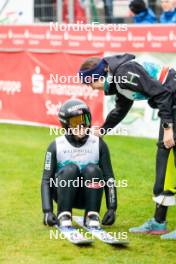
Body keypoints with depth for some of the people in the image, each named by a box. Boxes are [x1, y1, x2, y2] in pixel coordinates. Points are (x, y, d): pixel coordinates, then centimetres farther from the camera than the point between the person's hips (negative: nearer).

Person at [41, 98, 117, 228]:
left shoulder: (99, 144, -3)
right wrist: (47, 211, -18)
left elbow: (109, 177, -2)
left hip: (88, 197, 1)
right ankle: (64, 216, -22)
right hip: (64, 193, -1)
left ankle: (92, 216, -18)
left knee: (92, 170, -27)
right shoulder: (56, 146, -6)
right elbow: (46, 180, -7)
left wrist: (112, 208, -10)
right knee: (71, 169, -29)